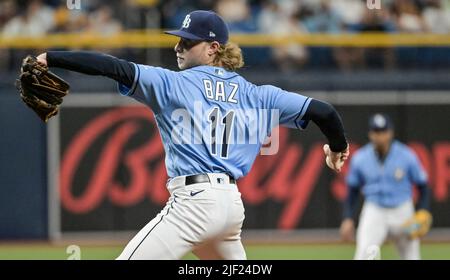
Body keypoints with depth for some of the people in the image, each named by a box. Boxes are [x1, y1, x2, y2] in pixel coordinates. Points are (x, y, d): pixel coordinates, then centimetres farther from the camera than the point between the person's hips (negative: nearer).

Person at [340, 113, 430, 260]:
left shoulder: (407, 156, -8)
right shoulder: (359, 158, -4)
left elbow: (422, 185, 1)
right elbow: (353, 189, 7)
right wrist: (347, 218, -2)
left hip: (402, 212, 0)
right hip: (374, 212, 0)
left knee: (411, 256, 5)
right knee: (363, 254, -20)